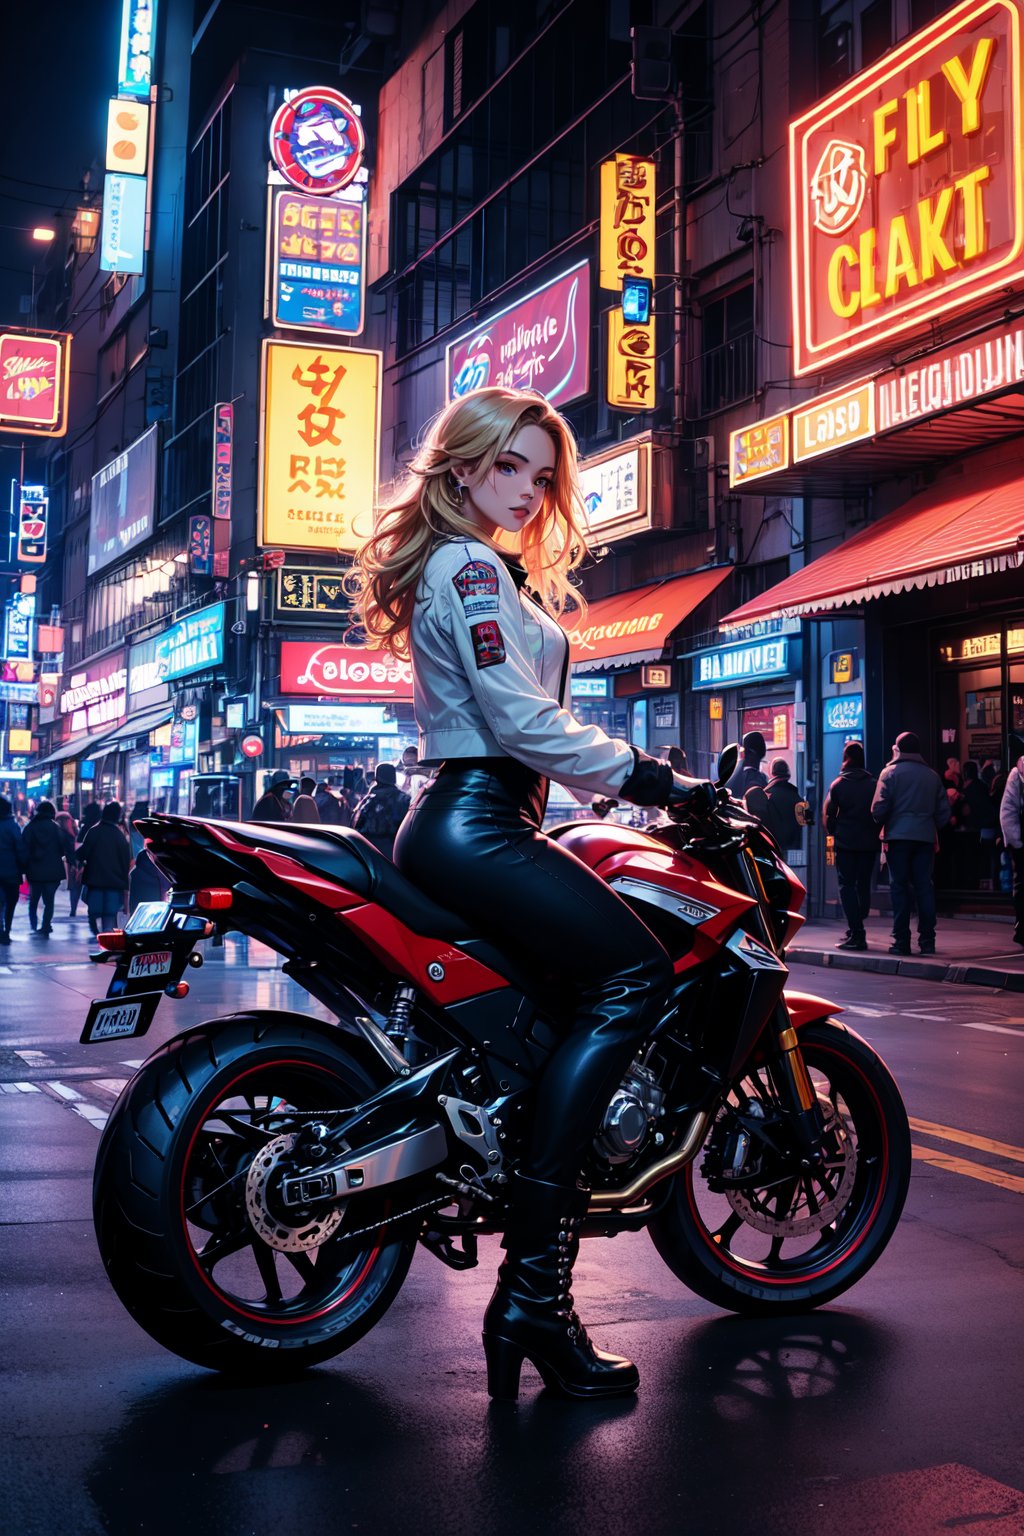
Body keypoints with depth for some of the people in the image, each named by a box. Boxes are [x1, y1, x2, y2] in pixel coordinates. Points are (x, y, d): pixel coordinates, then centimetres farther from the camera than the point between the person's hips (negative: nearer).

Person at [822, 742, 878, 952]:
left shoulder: (838, 784, -3)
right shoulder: (874, 784, 3)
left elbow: (828, 813, -2)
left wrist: (834, 833, 13)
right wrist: (874, 833, 13)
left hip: (845, 842, -3)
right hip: (869, 843, 3)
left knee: (847, 886, -1)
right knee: (863, 885, 12)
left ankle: (856, 934, -10)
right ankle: (856, 931, 14)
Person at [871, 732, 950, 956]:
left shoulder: (890, 772, -1)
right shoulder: (932, 775, 11)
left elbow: (879, 808, -9)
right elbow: (943, 811, 9)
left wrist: (880, 828, 8)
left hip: (898, 836, -3)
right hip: (926, 837, 3)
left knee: (899, 886, 1)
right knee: (924, 886, 6)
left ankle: (901, 941, -2)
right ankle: (927, 940, 4)